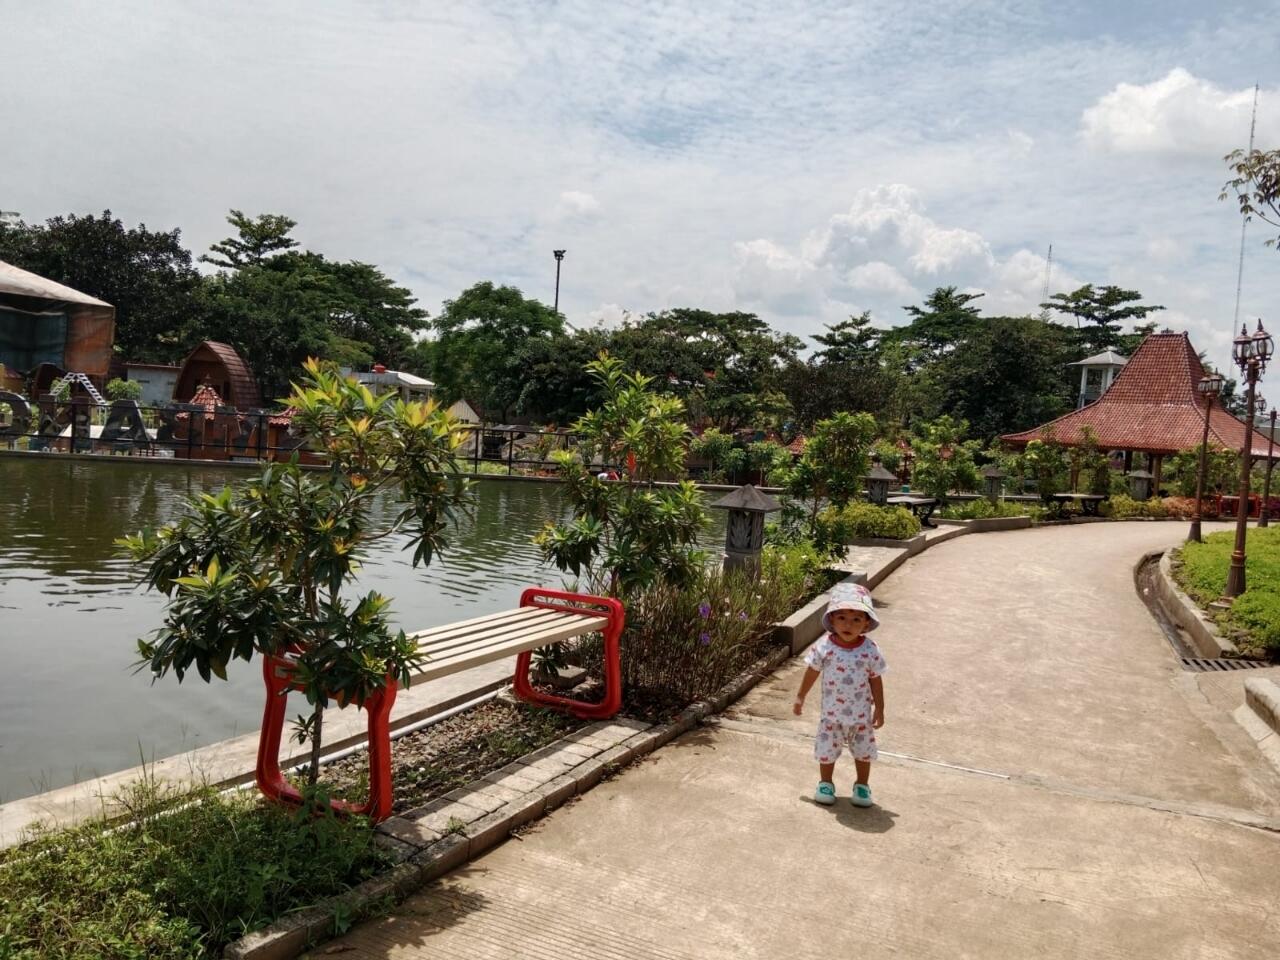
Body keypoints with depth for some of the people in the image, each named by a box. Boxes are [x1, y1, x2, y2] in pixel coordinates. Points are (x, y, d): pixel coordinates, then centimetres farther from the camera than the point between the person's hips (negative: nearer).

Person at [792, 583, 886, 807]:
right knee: (827, 750, 13)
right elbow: (811, 673, -3)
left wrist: (879, 709, -1)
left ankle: (862, 785, 38)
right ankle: (825, 783, 35)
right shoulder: (824, 647, -16)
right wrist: (800, 699, 5)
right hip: (831, 714, 0)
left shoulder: (870, 650, -16)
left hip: (861, 715, 0)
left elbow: (876, 681, -5)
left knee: (863, 751, 16)